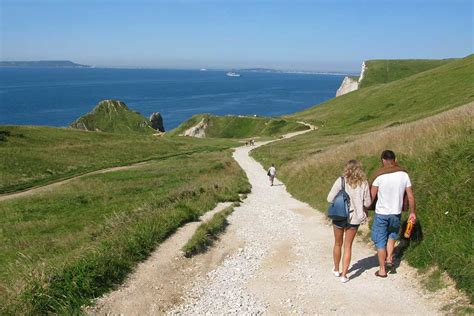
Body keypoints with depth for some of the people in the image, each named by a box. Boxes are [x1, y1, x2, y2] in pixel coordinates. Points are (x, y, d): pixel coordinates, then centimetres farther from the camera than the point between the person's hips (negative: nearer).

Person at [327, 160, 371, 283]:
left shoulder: (341, 181, -13)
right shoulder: (364, 183, -7)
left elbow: (330, 199, -13)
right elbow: (367, 203, -2)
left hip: (339, 216, -1)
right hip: (354, 218, 1)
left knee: (338, 244, 19)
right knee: (348, 246, 13)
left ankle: (336, 270, 36)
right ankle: (344, 275, 15)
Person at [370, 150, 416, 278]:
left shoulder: (379, 175, -13)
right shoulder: (404, 174, -4)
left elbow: (372, 195, -9)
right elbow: (410, 196, 0)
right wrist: (412, 212, 12)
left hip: (381, 213, -3)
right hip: (396, 213, 3)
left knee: (380, 241, 9)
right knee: (392, 235, 29)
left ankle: (382, 270, 16)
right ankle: (389, 259, 17)